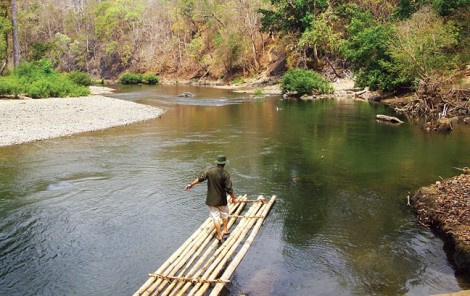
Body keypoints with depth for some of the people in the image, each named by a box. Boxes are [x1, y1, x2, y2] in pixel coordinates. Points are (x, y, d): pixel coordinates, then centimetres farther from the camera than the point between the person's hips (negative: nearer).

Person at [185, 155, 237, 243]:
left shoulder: (210, 171, -10)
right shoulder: (225, 174, -16)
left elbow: (200, 179, -1)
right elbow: (229, 189, -15)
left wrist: (191, 184, 13)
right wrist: (233, 198, 0)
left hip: (211, 199, 1)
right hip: (222, 199, -1)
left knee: (215, 217, 7)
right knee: (224, 214, 24)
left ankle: (219, 236, 11)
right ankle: (225, 230, 35)